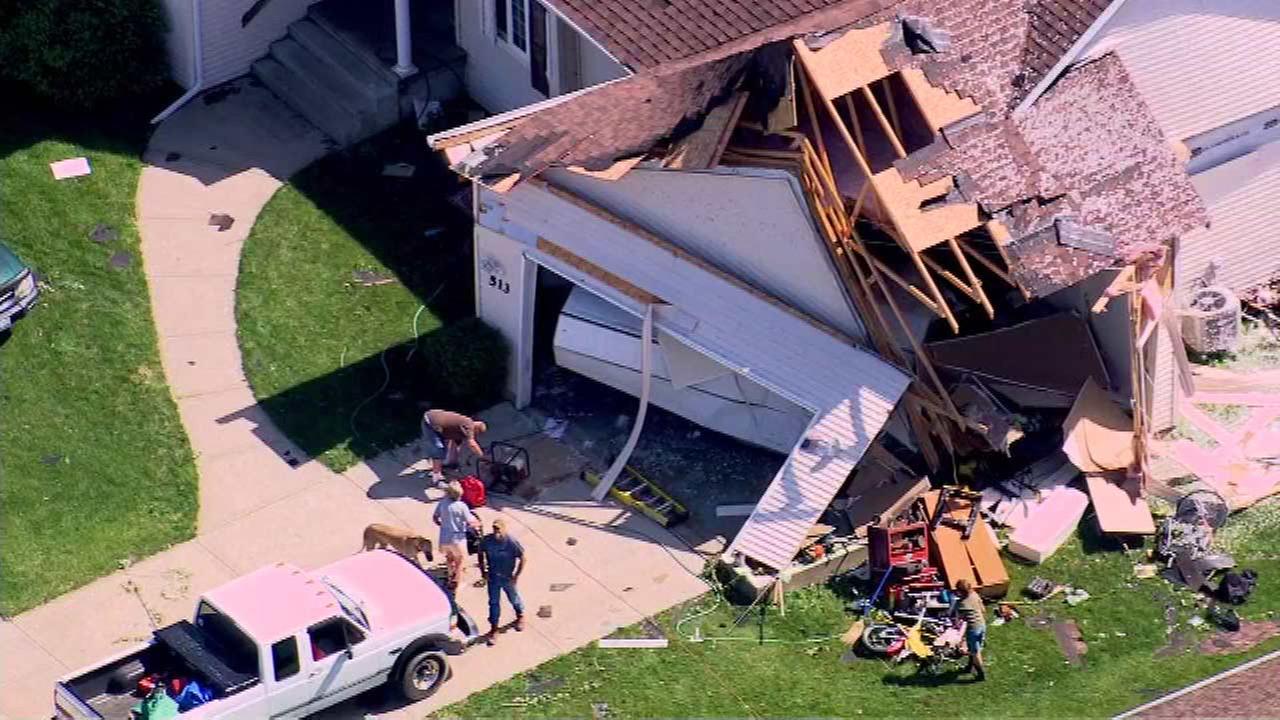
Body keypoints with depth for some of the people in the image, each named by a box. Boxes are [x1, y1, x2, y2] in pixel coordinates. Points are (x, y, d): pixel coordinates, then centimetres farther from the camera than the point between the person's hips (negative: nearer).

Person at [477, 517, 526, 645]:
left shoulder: (512, 542, -23)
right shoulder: (487, 541, -14)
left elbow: (523, 559, -15)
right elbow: (481, 554, 5)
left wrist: (516, 576, -17)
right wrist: (483, 571, -1)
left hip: (508, 578, -2)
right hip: (493, 577, 2)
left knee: (514, 599, 20)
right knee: (493, 602, 2)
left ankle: (520, 616, 49)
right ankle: (493, 629, 10)